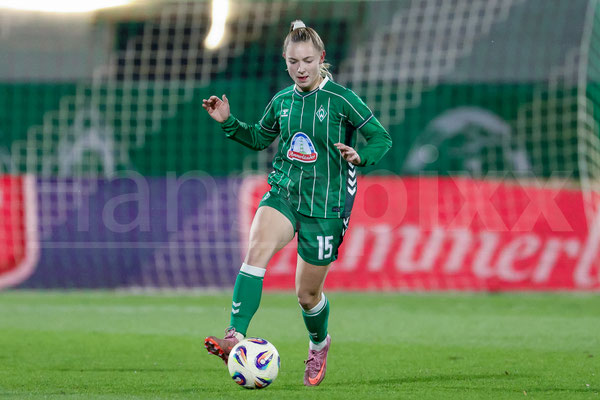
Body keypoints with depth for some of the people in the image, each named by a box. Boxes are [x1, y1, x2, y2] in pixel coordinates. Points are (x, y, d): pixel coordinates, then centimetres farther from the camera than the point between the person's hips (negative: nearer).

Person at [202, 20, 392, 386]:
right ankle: (236, 338, -36)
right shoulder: (282, 102, 6)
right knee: (257, 249, -28)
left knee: (308, 293, 7)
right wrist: (228, 122, 9)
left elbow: (382, 139, -5)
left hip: (325, 204, -3)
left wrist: (360, 157, -24)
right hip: (283, 193, 3)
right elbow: (260, 138, 24)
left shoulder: (342, 100, -8)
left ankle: (319, 343, 40)